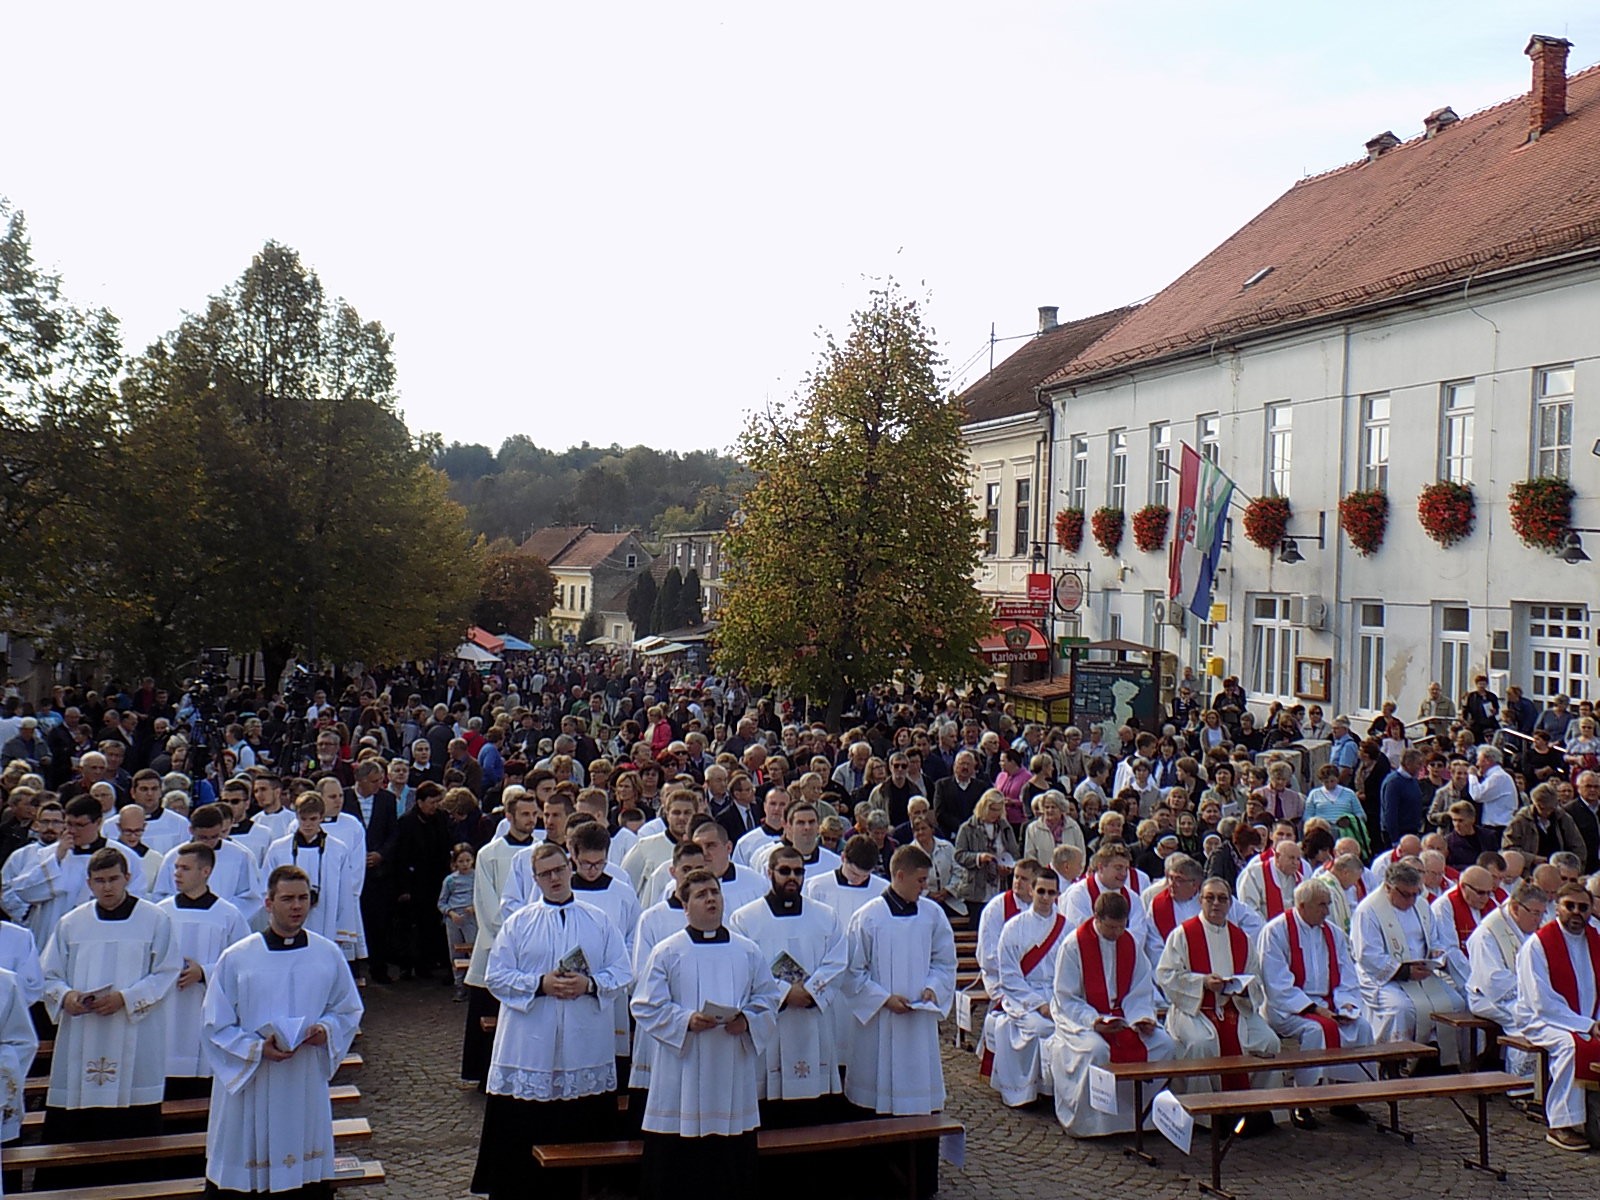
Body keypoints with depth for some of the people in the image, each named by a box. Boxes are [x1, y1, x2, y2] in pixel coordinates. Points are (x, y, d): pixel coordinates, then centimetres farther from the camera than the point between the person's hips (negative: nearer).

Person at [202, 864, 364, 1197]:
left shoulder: (329, 955, 1)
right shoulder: (236, 958, -5)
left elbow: (349, 1012, 10)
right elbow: (217, 1026, -2)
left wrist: (326, 1030, -11)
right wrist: (258, 1048, -16)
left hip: (306, 1086, 2)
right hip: (248, 1085, -2)